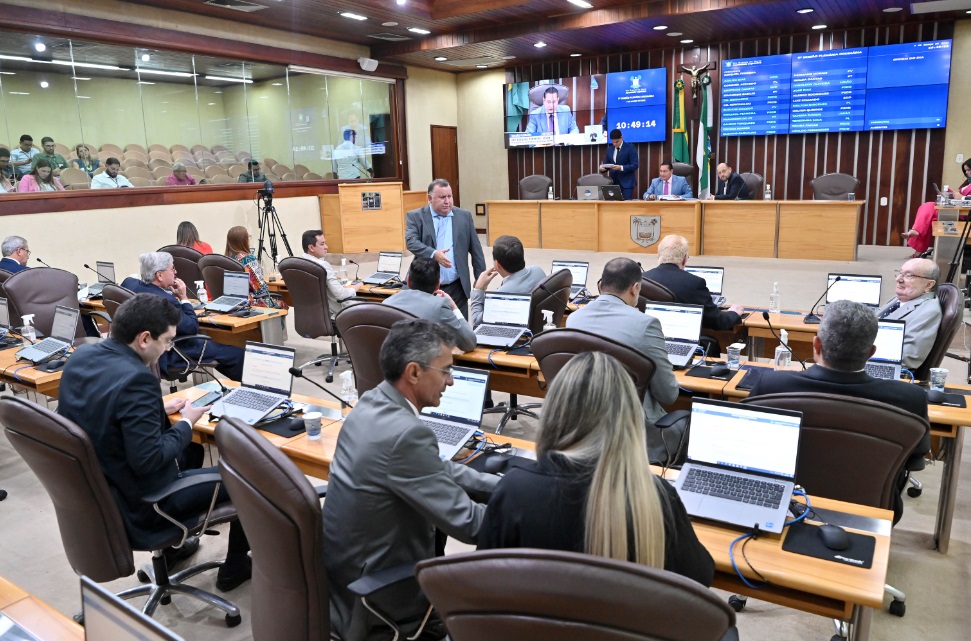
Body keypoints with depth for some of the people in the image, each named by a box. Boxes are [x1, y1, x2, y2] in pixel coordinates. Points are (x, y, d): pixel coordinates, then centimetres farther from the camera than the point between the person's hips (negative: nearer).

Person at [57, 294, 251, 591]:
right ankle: (235, 567, 27)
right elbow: (149, 460, -30)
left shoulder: (81, 355, -4)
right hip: (139, 503, -9)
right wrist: (186, 424, -14)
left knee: (186, 452, 32)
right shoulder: (135, 379, -30)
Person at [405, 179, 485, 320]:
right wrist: (433, 254, -30)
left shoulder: (464, 216, 9)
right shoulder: (415, 216, 3)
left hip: (457, 288, 2)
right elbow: (411, 241, -13)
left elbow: (476, 251, 10)